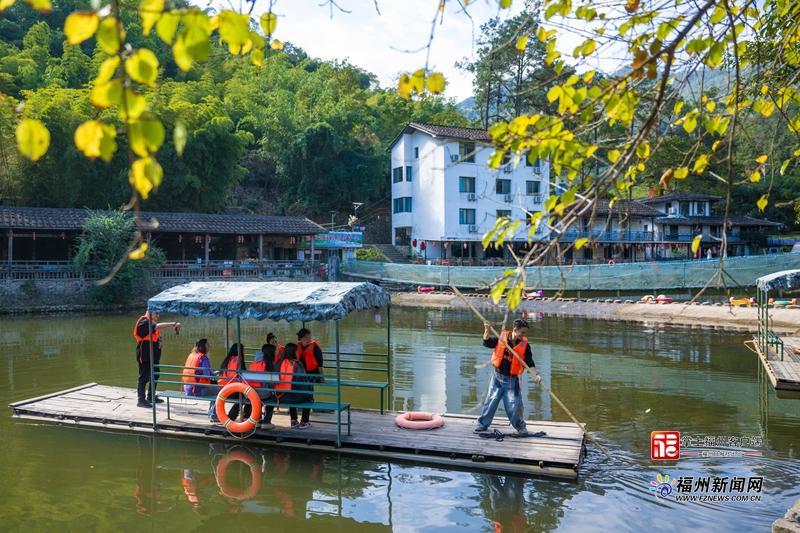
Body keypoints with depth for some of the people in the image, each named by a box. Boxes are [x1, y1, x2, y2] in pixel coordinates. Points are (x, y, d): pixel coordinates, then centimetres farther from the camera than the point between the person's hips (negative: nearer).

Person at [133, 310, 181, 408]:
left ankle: (151, 397, 29)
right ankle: (141, 400, -1)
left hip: (153, 356, 11)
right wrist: (173, 324, -30)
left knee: (155, 375, 17)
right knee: (144, 377, -6)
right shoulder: (144, 322, -17)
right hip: (145, 356, -10)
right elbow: (158, 326, -30)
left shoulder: (151, 323, 18)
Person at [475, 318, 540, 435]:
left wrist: (535, 375, -16)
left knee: (514, 404, 0)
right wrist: (487, 330, -17)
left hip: (512, 379, 0)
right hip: (497, 376, 1)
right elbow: (487, 343, -2)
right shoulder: (502, 338, -7)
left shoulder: (525, 345, -7)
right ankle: (483, 423, 21)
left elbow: (529, 362, -4)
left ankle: (520, 426, 22)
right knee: (491, 400, 7)